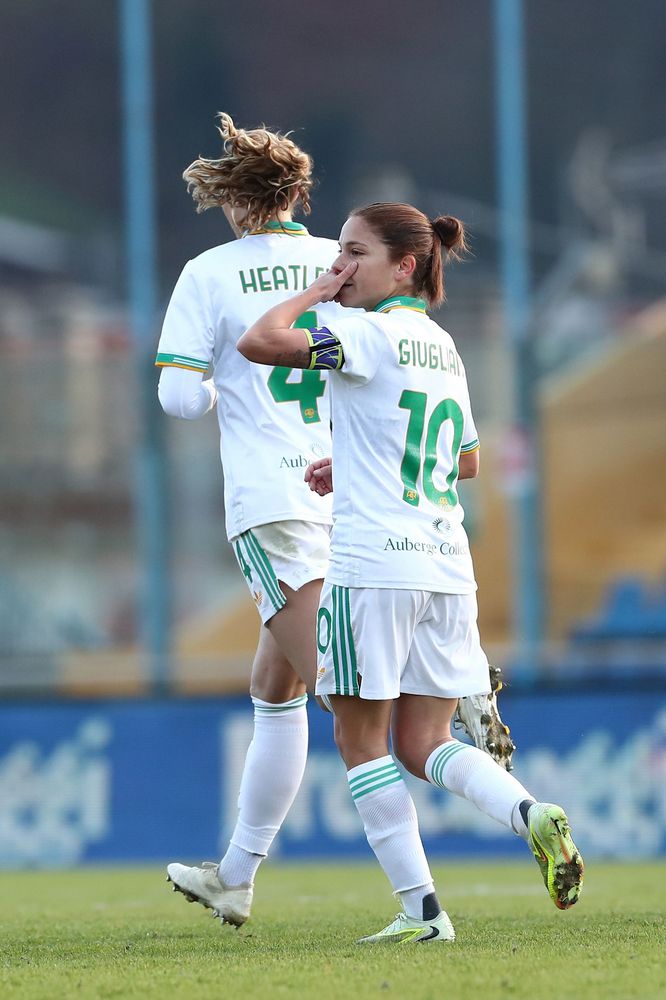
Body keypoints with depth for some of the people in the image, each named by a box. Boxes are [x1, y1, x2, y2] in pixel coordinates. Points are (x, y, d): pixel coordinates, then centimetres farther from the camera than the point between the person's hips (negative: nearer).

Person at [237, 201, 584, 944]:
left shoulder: (372, 335, -9)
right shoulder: (442, 347, 16)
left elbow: (260, 342, -20)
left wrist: (310, 295, -3)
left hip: (372, 565, -7)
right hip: (447, 567, 7)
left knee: (362, 742, 3)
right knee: (423, 744, 11)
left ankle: (421, 908, -2)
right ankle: (531, 815, -14)